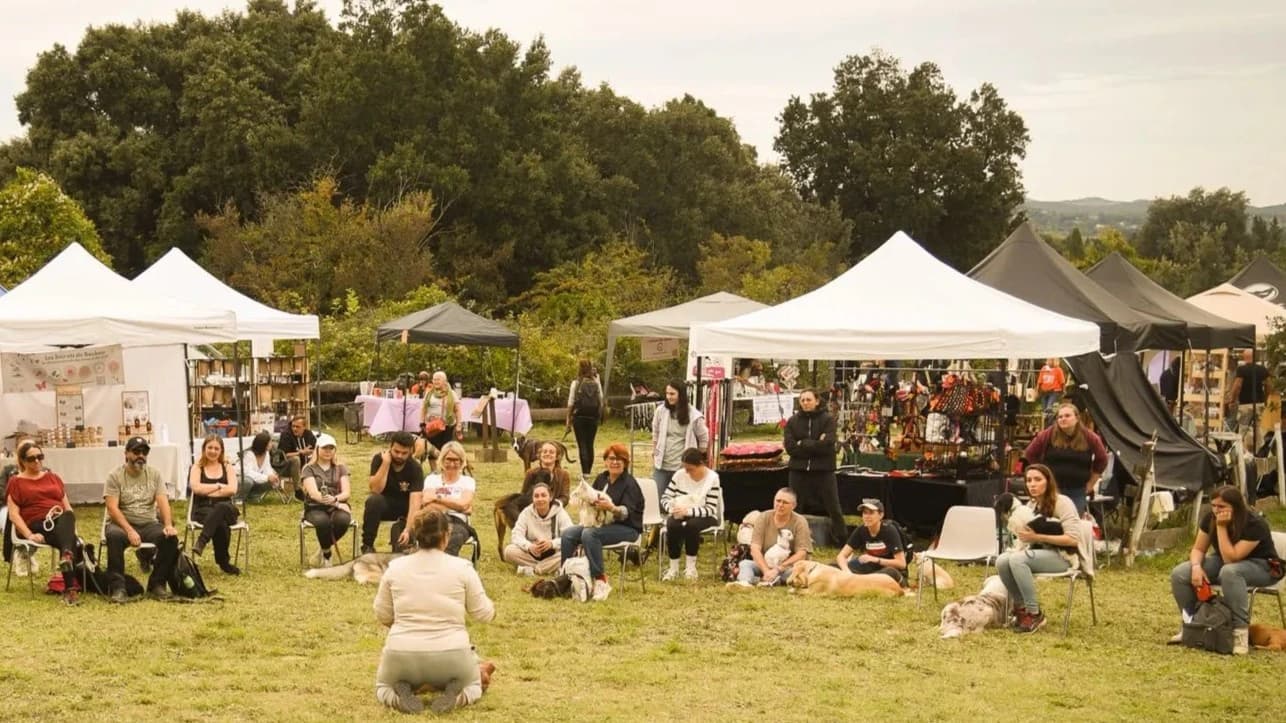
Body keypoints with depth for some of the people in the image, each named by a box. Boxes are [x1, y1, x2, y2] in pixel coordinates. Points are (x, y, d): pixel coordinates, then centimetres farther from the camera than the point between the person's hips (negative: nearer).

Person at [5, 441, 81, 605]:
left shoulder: (54, 478, 25)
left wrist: (71, 525, -1)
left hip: (61, 522, 4)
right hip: (37, 527, -4)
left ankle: (66, 557, -63)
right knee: (69, 539, -36)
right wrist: (29, 535, -15)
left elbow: (67, 507, 21)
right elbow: (14, 514, 1)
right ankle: (70, 588, -52)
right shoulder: (16, 482, 11)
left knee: (67, 517, -37)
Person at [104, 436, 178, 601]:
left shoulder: (154, 474, 5)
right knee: (114, 536, -37)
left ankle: (157, 585, -13)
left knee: (171, 537, -25)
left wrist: (168, 525, -24)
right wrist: (129, 531, -28)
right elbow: (112, 508, -14)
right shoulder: (115, 476, -4)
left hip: (149, 524, 3)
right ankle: (117, 587, -27)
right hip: (122, 524, -3)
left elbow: (163, 502, -4)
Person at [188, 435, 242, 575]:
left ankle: (201, 542, -51)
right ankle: (223, 562, -36)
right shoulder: (197, 468, 13)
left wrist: (207, 491, -6)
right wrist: (219, 486, -3)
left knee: (221, 508, -42)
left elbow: (232, 489, -2)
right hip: (203, 509, -1)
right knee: (220, 523, -40)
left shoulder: (227, 467, 16)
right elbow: (196, 487, -8)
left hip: (225, 508, 1)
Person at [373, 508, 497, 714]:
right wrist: (492, 607, 26)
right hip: (450, 656, -1)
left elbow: (382, 616, 10)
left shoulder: (395, 567, 2)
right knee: (474, 681, 31)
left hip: (402, 656, 1)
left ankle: (399, 694, -2)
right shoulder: (462, 568, -4)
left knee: (383, 684, 33)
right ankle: (455, 695, -3)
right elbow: (484, 614, 4)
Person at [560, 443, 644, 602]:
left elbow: (628, 513, -22)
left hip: (627, 528, -7)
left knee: (589, 534, -33)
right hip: (602, 523, 7)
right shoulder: (601, 478, 12)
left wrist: (611, 508, -41)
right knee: (568, 534, -15)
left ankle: (600, 582, -32)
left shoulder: (629, 483, -10)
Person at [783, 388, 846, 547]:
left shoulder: (828, 419, 0)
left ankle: (842, 542, 8)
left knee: (834, 509, 2)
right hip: (799, 471, 2)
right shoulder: (792, 422, 7)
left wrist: (803, 444, -11)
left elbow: (827, 444, -14)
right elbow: (790, 447, -6)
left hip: (823, 471, -2)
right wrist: (815, 445, -11)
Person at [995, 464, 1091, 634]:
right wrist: (1025, 537, -7)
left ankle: (1034, 614, -21)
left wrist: (1037, 537, -23)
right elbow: (1030, 536, 19)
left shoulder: (1062, 503, -11)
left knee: (1017, 560, -31)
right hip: (1040, 553, 7)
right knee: (1002, 561, -20)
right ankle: (1020, 607, -5)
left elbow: (1073, 539, -20)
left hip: (1064, 557, -7)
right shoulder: (1031, 506, 11)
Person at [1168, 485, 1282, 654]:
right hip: (1223, 561, 6)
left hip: (1261, 566, -6)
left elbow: (1231, 559, -33)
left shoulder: (1255, 524, -28)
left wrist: (1222, 527, -36)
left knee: (1230, 572, -43)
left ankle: (1240, 631, -38)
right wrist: (1196, 567, -26)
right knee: (1179, 574, -18)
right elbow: (1198, 549, -4)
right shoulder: (1210, 518, -11)